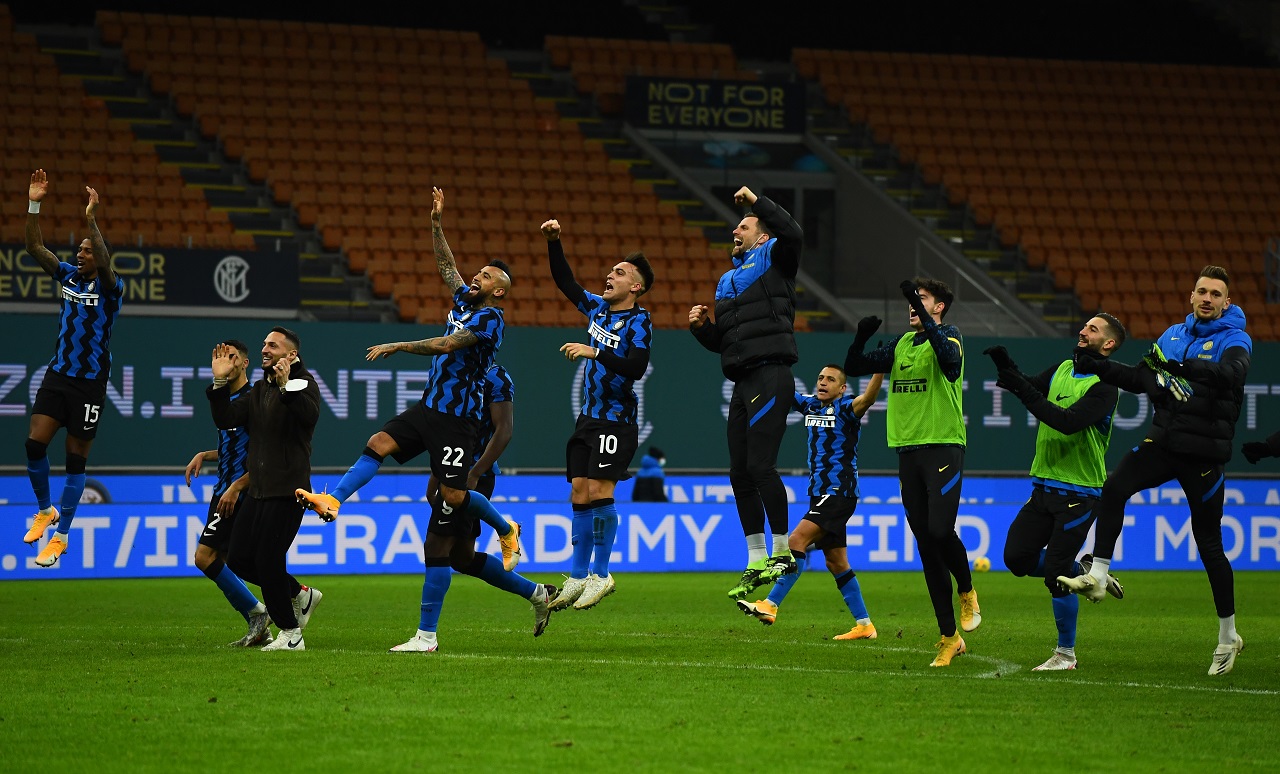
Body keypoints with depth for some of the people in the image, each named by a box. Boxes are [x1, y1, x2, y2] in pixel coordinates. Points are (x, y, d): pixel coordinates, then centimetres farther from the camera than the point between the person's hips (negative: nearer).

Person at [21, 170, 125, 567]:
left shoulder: (110, 287, -8)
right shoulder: (68, 276, 6)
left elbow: (104, 262, -30)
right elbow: (35, 246, 0)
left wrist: (92, 219, -35)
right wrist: (33, 204, -12)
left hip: (90, 382, -5)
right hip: (58, 374, 5)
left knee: (75, 459, 1)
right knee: (35, 443, -7)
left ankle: (61, 536, 8)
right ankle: (45, 511, 16)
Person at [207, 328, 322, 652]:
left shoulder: (303, 383, -5)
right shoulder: (260, 390, 17)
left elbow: (310, 416, -26)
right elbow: (227, 419, 7)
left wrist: (286, 385, -37)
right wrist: (220, 382, -4)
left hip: (288, 490, -8)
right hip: (258, 489, 8)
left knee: (268, 560, -10)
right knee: (239, 558, 6)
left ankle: (291, 634, 3)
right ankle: (301, 595, 24)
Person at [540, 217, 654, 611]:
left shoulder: (639, 321, -10)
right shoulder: (598, 308, 11)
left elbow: (636, 367, -22)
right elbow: (565, 282, 21)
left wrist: (595, 352, -25)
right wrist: (554, 242, 11)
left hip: (616, 419, -7)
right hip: (589, 416, 7)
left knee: (599, 491, -14)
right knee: (580, 494, 5)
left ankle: (600, 575, -6)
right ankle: (578, 576, 11)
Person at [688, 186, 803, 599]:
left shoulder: (772, 260, 3)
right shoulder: (727, 281, 25)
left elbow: (792, 234, -20)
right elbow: (720, 342, 27)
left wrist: (757, 201, -14)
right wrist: (702, 325, 7)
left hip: (771, 375, -9)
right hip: (743, 382, 9)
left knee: (760, 465, -16)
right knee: (740, 473, 6)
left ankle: (782, 550, -9)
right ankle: (756, 562, 11)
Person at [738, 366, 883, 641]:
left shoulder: (845, 408, -9)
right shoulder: (810, 404, 11)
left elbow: (867, 398, -29)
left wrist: (880, 371, -44)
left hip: (839, 492, -8)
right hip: (820, 494, 8)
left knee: (797, 540, -20)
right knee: (836, 563, 9)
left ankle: (771, 605, -24)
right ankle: (864, 624, 14)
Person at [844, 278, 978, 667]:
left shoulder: (948, 338, -3)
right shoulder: (901, 346, 15)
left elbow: (949, 357, -27)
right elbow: (854, 367, 12)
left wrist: (923, 314, -32)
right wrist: (861, 337, -7)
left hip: (943, 448, -6)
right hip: (908, 451, 6)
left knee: (941, 531, -20)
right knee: (926, 544, 4)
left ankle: (968, 593, 11)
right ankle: (949, 637, 10)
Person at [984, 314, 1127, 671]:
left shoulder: (1104, 387, -13)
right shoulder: (1062, 370, 12)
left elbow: (1068, 421, -25)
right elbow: (1029, 389, 7)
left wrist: (1024, 390, -29)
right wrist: (1007, 367, -12)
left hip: (1078, 492, -7)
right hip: (1044, 486, 7)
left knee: (1055, 573, -8)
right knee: (1017, 558, 2)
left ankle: (1066, 654, 7)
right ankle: (1084, 571, 24)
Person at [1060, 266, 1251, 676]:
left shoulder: (1234, 340, -5)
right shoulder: (1173, 335, 13)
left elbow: (1232, 373, -27)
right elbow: (1141, 379, 19)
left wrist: (1180, 366, -40)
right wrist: (1097, 367, 5)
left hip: (1204, 452, -4)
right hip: (1163, 441, 5)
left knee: (1208, 542, 0)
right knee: (1114, 487, -22)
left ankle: (1228, 636, 13)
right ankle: (1097, 576, -19)